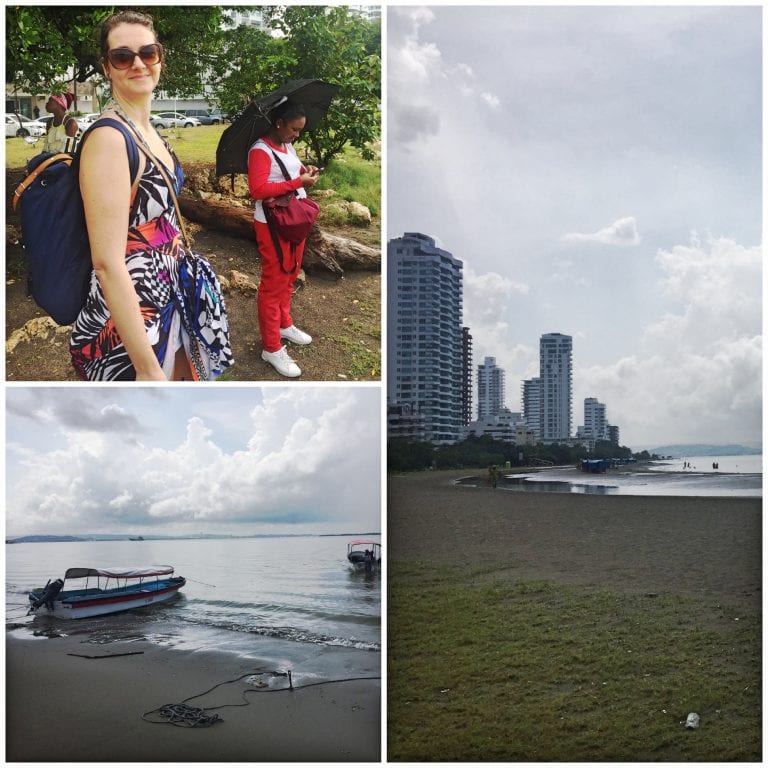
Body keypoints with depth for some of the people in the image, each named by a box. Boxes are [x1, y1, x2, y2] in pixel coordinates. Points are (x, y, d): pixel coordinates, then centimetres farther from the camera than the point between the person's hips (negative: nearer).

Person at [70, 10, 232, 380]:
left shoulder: (149, 130, 6)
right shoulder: (108, 137, -21)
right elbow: (107, 263, -27)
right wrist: (148, 368, -27)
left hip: (168, 300, 9)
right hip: (127, 321, -9)